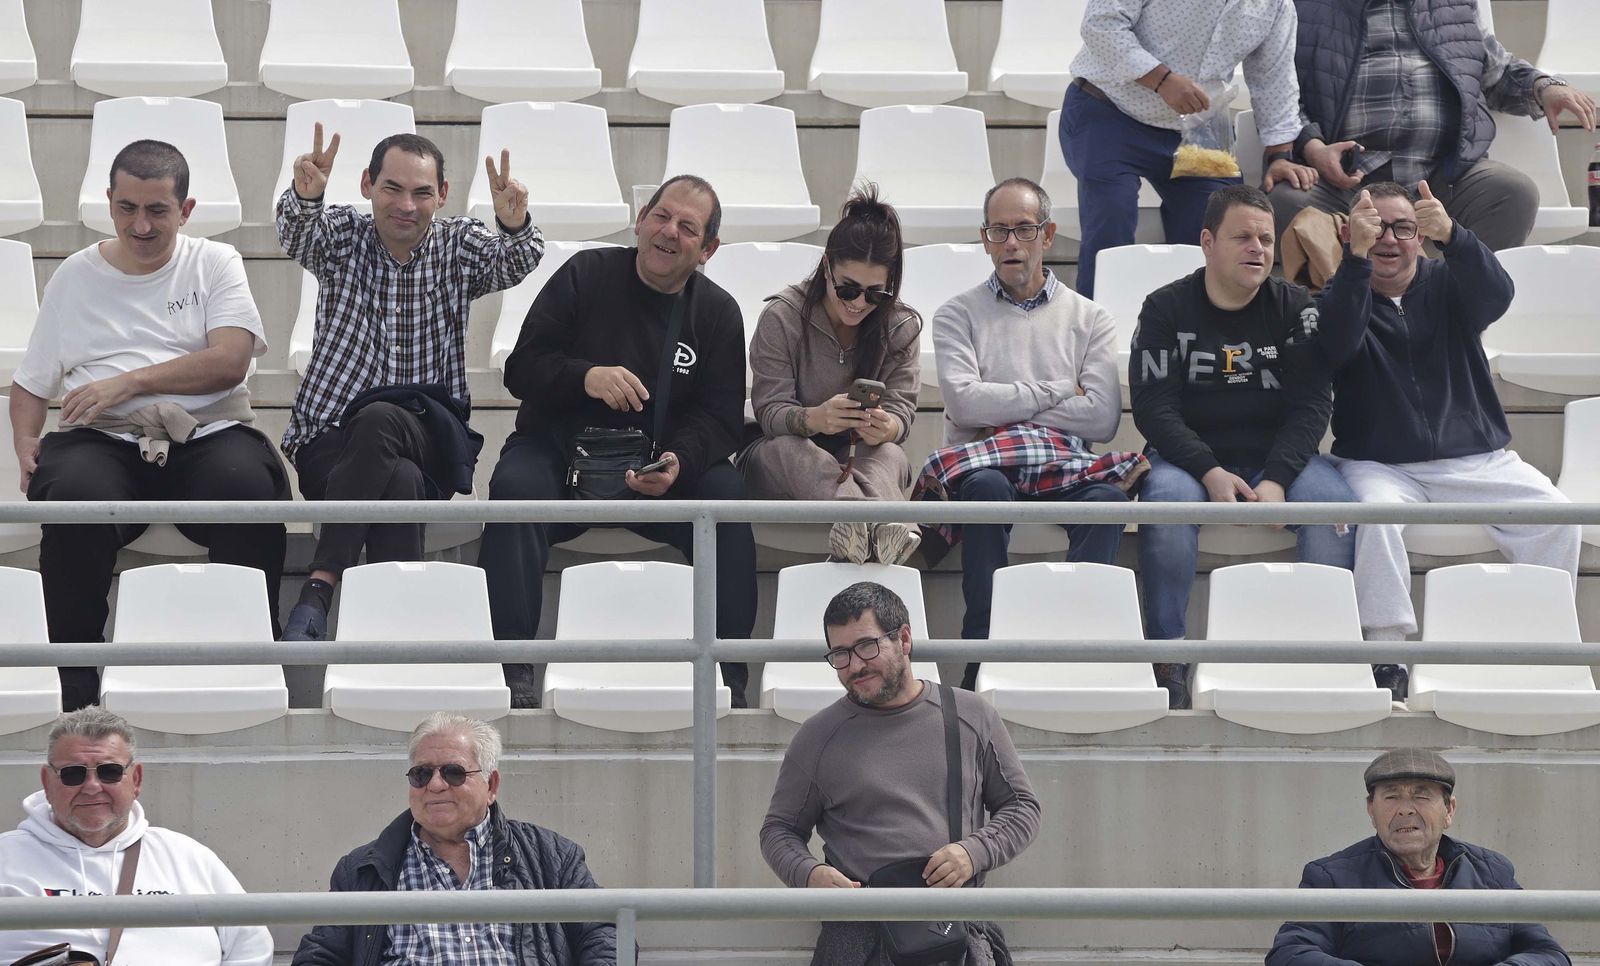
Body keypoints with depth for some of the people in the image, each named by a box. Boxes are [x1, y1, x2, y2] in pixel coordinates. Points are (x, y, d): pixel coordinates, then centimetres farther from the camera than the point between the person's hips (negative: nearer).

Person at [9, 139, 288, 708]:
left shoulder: (214, 264, 13)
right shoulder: (76, 277, 20)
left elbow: (230, 360, -3)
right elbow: (32, 382, 22)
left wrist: (131, 381, -10)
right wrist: (25, 444, 1)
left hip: (208, 432, -1)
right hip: (103, 440, 1)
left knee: (247, 486, -36)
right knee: (74, 493, -35)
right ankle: (74, 687, -26)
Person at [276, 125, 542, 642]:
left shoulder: (459, 246, 8)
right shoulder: (340, 235, 7)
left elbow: (511, 265, -14)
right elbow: (296, 232, -16)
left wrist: (515, 228, -39)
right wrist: (304, 197, -42)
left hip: (429, 440, 0)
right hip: (331, 444, 0)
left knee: (378, 420, -36)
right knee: (401, 481, -35)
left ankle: (318, 593, -39)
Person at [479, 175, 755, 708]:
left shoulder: (718, 313, 6)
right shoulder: (585, 275, 1)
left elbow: (720, 417, -1)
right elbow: (522, 368, -3)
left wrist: (679, 462, -24)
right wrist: (585, 377, -24)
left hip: (656, 466, 1)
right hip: (559, 450, -1)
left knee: (727, 494, -28)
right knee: (515, 486, -34)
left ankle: (727, 677, -25)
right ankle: (514, 670, -34)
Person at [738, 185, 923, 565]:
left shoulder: (902, 326, -2)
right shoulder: (783, 316, -10)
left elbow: (902, 410, -10)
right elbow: (770, 410, -16)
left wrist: (886, 427, -38)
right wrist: (814, 419, -41)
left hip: (864, 460, 2)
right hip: (782, 462, -2)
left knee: (890, 453, -33)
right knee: (785, 449, -39)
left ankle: (856, 525, -69)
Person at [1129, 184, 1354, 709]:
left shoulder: (1296, 308, 4)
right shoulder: (1166, 309, 0)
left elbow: (1311, 404, -3)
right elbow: (1152, 407, -7)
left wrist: (1277, 479, -20)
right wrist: (1210, 473, -22)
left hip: (1278, 458, 2)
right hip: (1189, 457, -1)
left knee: (1333, 497, -29)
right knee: (1168, 497, -35)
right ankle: (1167, 660, -30)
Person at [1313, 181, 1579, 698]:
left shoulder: (1448, 285, 8)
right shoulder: (1342, 294, 4)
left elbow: (1497, 295, -16)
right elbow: (1338, 344, -19)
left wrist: (1452, 235, -36)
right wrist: (1356, 255, -34)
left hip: (1475, 459, 2)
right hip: (1379, 464, -2)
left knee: (1557, 519, -20)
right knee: (1375, 515, -35)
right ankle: (1386, 658, -29)